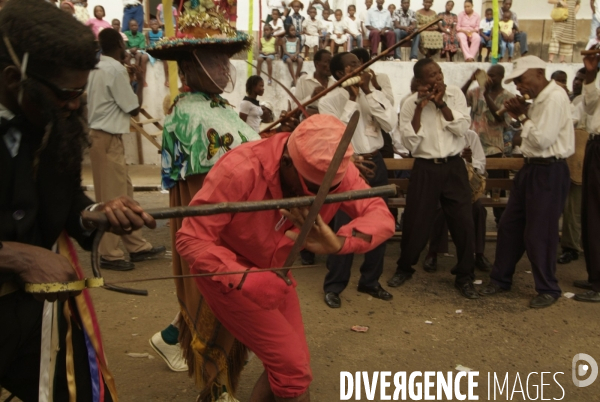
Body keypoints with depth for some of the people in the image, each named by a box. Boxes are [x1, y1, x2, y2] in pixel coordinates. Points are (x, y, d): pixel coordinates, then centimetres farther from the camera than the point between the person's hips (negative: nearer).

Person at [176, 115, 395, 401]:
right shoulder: (240, 170, -34)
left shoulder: (337, 171, -19)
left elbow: (381, 215, -25)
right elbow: (191, 240, -30)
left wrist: (337, 242, -46)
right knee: (292, 367, -11)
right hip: (226, 271, -5)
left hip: (273, 270, 6)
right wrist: (246, 280, -44)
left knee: (294, 363, 10)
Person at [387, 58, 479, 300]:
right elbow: (410, 143, -12)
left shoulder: (455, 94, 2)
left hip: (454, 166, 2)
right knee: (416, 222, 5)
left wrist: (441, 103, -15)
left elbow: (462, 128, -9)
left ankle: (465, 276, 18)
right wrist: (420, 108, -18)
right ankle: (404, 268, 29)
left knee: (463, 221, 1)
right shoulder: (410, 104, -4)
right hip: (425, 168, -1)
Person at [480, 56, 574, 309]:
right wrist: (523, 140, -1)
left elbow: (543, 139, -22)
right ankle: (500, 279, 25)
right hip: (532, 167, 10)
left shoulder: (555, 97, -16)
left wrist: (523, 116, -12)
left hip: (549, 171, -9)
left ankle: (548, 289, 18)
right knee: (509, 226, 12)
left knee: (539, 233, 0)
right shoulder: (539, 99, 13)